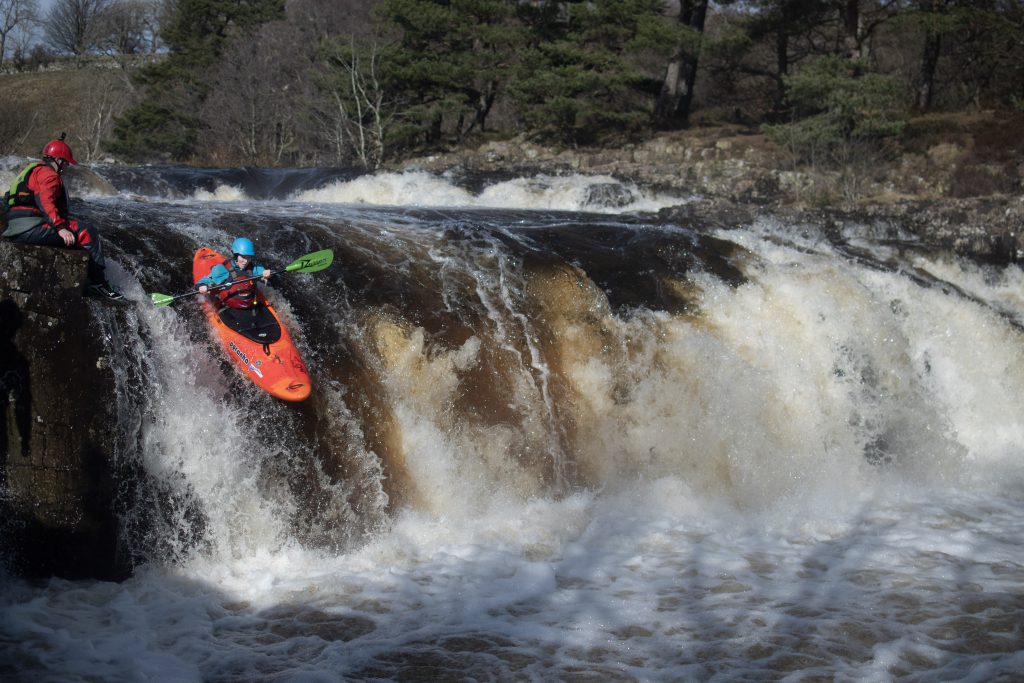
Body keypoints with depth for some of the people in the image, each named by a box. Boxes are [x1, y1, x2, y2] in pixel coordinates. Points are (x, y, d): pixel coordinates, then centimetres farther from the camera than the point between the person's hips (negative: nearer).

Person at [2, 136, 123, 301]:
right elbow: (46, 202, -20)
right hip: (31, 226, -11)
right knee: (88, 235, -12)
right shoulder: (49, 174, -4)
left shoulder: (34, 170, 29)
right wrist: (60, 228, -28)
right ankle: (99, 284, -12)